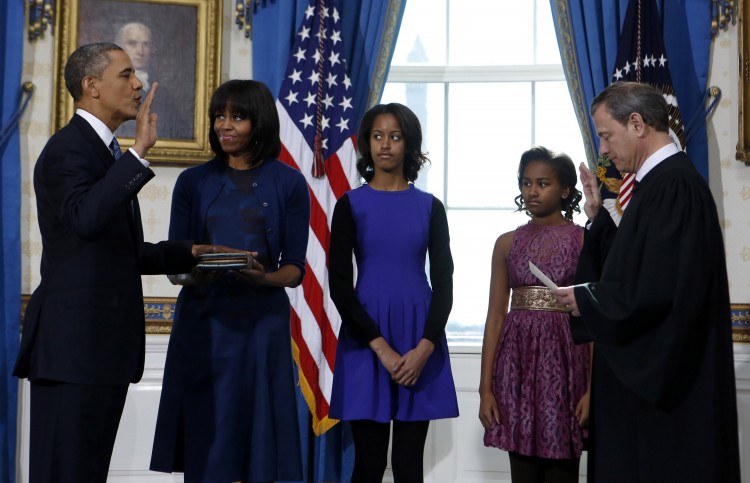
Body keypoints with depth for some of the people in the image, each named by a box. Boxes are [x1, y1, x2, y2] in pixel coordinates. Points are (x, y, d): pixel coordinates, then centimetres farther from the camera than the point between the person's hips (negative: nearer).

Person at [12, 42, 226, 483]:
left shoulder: (107, 153, 20)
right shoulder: (67, 149, -10)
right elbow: (87, 219, -31)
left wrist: (187, 253, 15)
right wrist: (139, 152, -30)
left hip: (105, 343, 10)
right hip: (74, 344, -10)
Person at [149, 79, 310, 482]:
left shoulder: (289, 184, 3)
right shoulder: (193, 182, 7)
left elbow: (295, 268, 1)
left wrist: (263, 278, -20)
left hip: (261, 320, -1)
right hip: (202, 319, 1)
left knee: (257, 434, -1)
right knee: (204, 437, 1)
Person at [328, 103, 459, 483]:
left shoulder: (429, 207, 7)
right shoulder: (350, 205, 2)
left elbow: (444, 282, 4)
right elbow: (339, 284, -3)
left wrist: (425, 347, -11)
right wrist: (381, 347, -13)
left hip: (420, 341, 1)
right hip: (366, 340, -1)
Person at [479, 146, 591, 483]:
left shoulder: (584, 240, 0)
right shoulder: (507, 243, 9)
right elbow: (495, 316, 7)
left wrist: (593, 387, -12)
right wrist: (486, 387, 1)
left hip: (565, 358, -3)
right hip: (518, 359, 3)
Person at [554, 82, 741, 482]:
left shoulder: (674, 186, -18)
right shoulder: (661, 181, 13)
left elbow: (664, 289, -26)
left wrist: (587, 300, -13)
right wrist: (597, 217, 9)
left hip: (663, 380, -10)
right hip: (647, 374, 10)